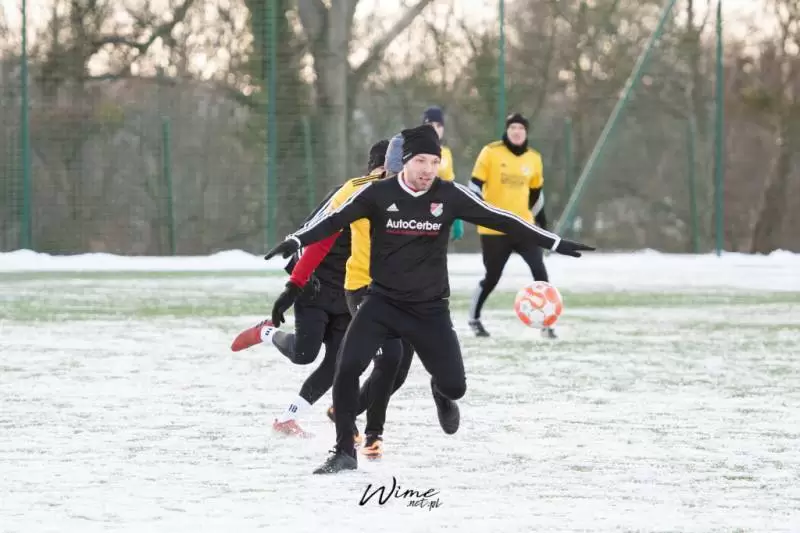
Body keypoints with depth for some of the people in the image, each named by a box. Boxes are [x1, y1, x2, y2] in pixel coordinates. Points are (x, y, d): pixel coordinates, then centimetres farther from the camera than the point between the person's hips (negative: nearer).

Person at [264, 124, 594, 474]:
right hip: (382, 302, -1)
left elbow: (500, 220, -2)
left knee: (455, 386, -2)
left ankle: (440, 393, 39)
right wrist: (296, 240, -33)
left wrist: (556, 244, -1)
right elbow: (335, 219, -16)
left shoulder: (450, 196, -5)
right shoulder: (378, 193, -9)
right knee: (347, 368, -20)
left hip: (430, 310, 1)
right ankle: (345, 452, -4)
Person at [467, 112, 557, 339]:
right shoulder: (491, 152, -7)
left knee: (539, 271, -10)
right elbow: (476, 184, -6)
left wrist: (543, 222, 21)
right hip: (494, 228, -3)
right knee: (491, 278, 3)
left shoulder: (533, 158, 6)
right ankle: (474, 319, 26)